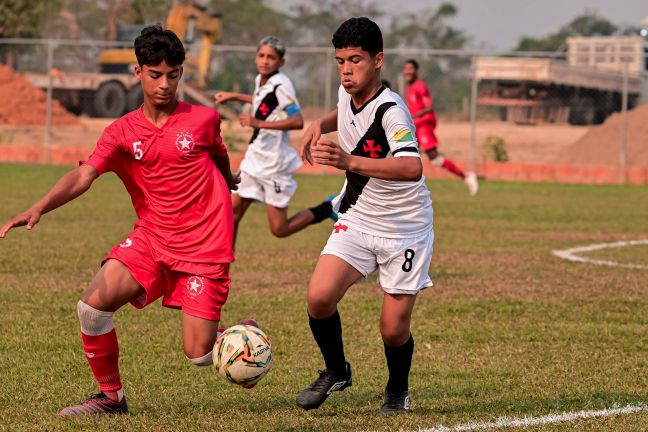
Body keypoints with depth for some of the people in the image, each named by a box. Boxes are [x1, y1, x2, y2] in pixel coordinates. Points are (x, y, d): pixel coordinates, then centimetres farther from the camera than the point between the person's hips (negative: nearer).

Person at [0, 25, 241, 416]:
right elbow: (84, 176, -16)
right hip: (151, 237, 3)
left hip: (204, 246, -2)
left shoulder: (204, 119, -3)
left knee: (199, 354, -10)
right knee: (93, 304, -19)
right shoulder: (123, 132, -2)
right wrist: (39, 208, -33)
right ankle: (111, 396, 2)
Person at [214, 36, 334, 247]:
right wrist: (234, 96, 30)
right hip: (254, 160, 8)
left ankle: (327, 209, 15)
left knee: (279, 229, -3)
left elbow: (297, 121, -29)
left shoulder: (281, 85, -19)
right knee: (232, 213, 5)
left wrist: (259, 123, -30)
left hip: (274, 164, -8)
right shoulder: (260, 80, 7)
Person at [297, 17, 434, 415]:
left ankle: (398, 390, 30)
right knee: (320, 297, -16)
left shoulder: (391, 110, -27)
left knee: (394, 329, -3)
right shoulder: (347, 94, -4)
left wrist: (351, 162, -57)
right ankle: (336, 371, 11)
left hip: (405, 230, -5)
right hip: (357, 219, 5)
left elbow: (412, 168, -46)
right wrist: (320, 125, 4)